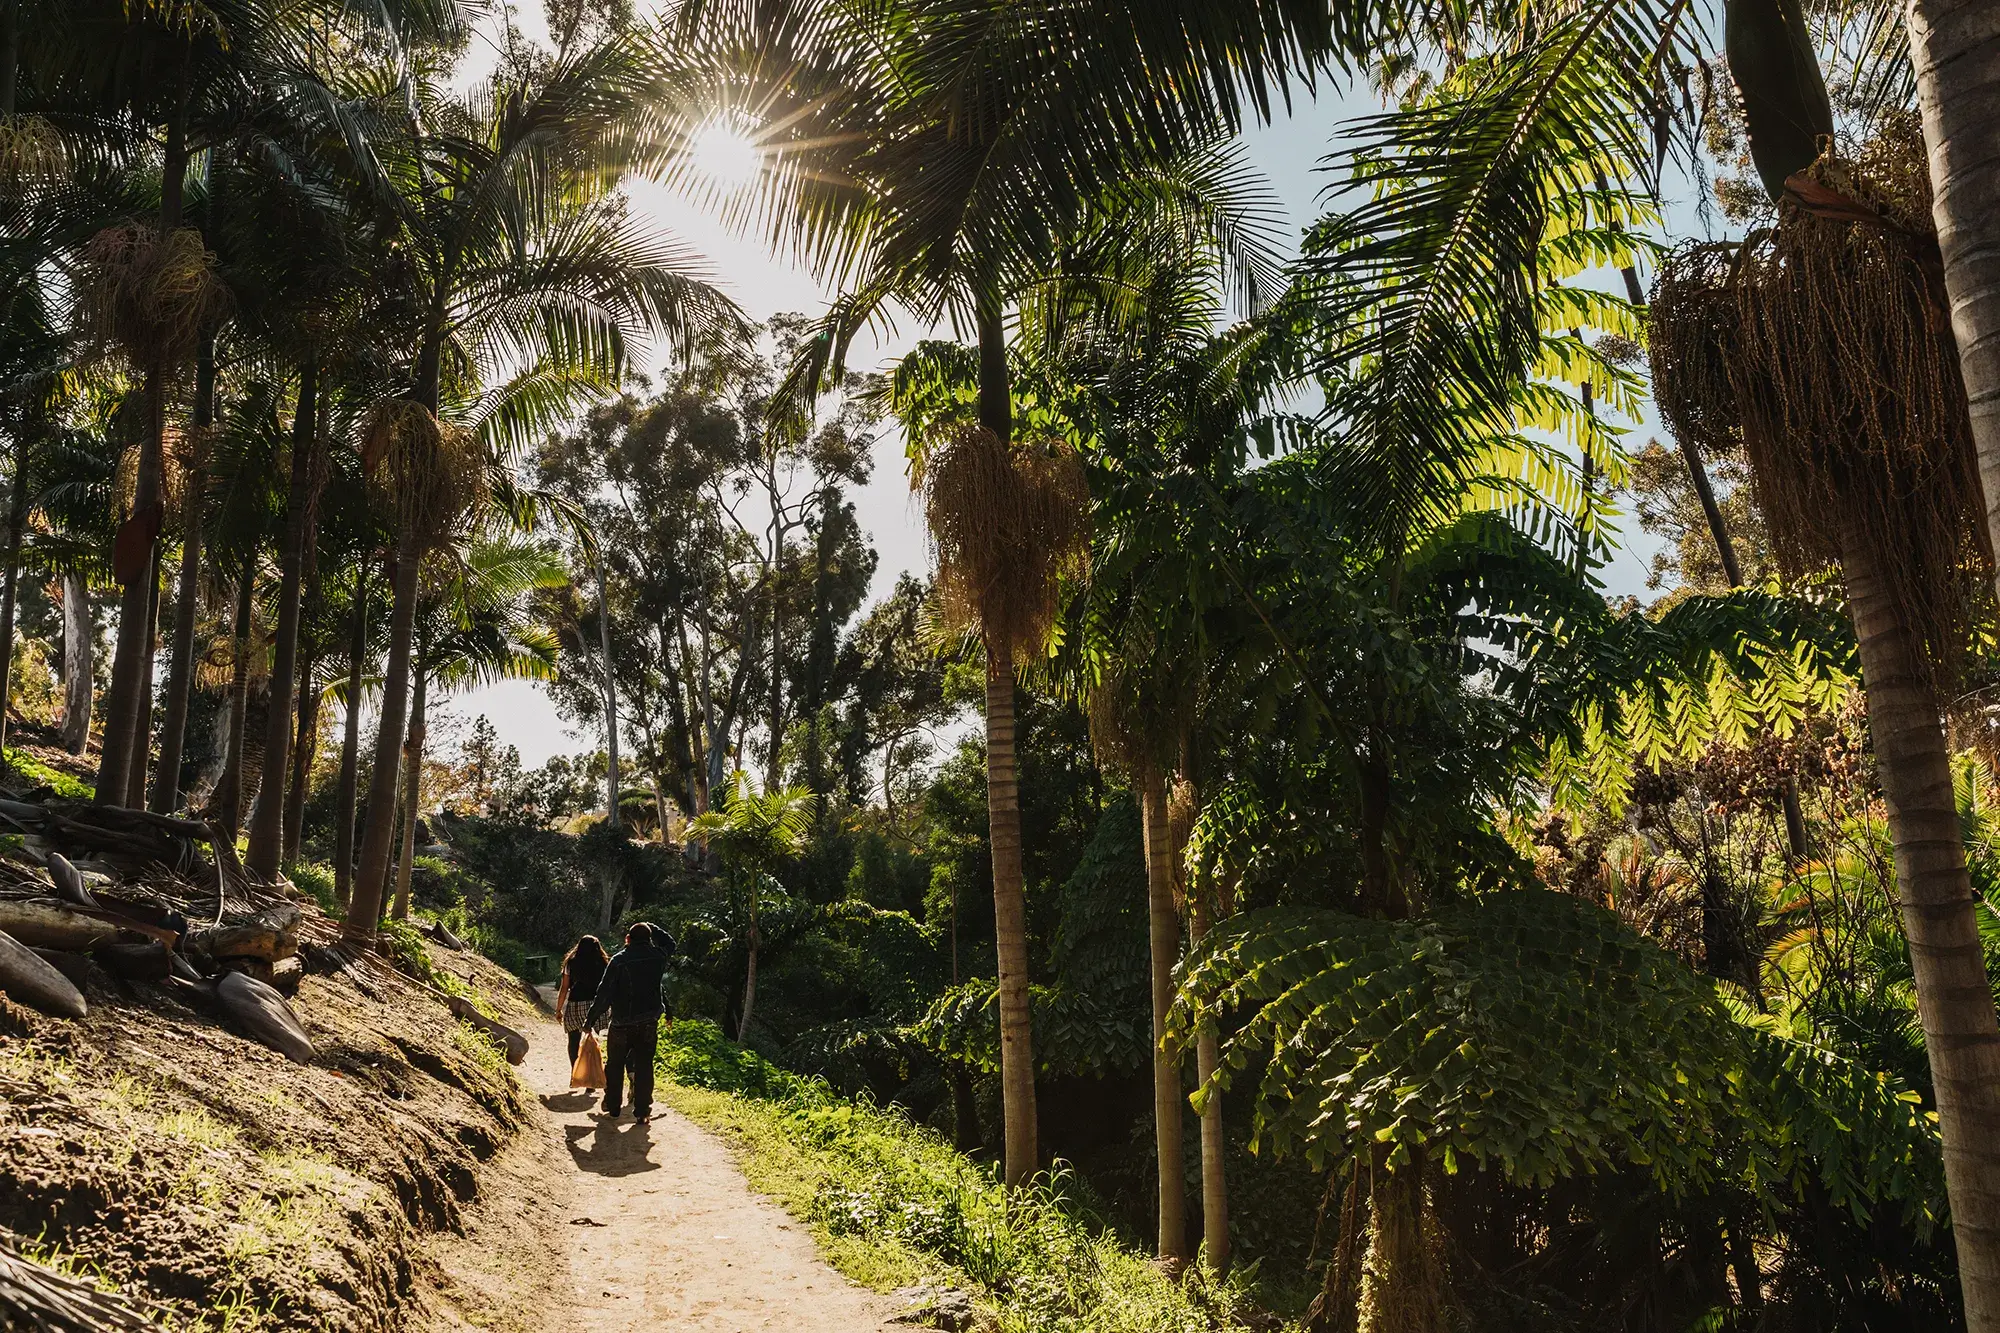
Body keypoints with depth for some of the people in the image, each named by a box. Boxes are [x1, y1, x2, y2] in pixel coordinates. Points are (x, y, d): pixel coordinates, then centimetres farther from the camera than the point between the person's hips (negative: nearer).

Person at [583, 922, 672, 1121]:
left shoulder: (619, 960, -10)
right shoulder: (657, 957, -1)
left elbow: (604, 993, -9)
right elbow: (667, 942, 24)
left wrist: (591, 1019, -2)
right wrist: (652, 928, 22)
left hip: (622, 1023, -2)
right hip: (649, 1023, 2)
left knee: (615, 1066, 14)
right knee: (644, 1066, 6)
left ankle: (612, 1107, 20)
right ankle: (642, 1111, 5)